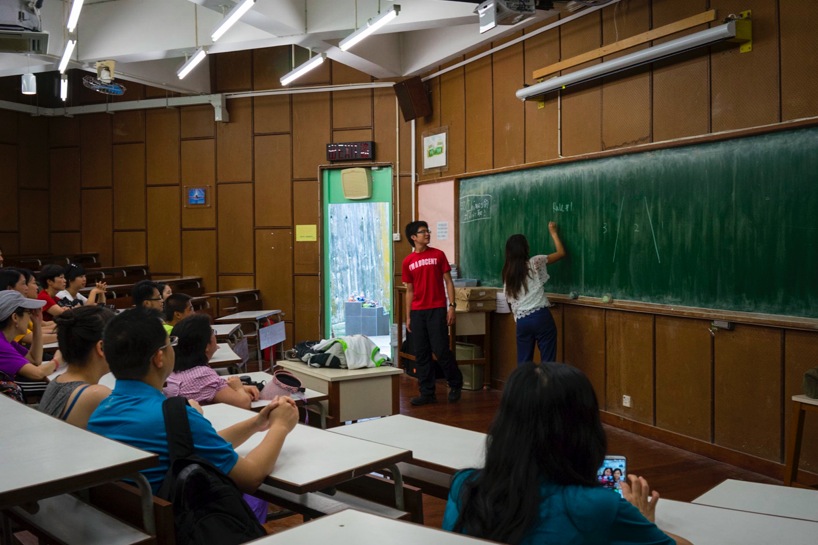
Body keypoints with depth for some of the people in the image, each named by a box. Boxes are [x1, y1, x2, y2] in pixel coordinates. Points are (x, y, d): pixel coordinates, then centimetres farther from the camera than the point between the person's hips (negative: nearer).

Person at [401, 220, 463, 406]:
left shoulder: (438, 255, 2)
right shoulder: (408, 261, 8)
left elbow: (448, 282, 2)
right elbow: (409, 291, 12)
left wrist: (452, 306, -7)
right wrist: (408, 317, 9)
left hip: (437, 310, -3)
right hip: (417, 312, 3)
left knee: (441, 350, -5)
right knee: (421, 354, 5)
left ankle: (455, 384, 17)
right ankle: (427, 393, 14)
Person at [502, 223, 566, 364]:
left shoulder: (507, 273, 11)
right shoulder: (534, 263, -2)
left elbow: (510, 301, 14)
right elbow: (561, 253, 7)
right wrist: (553, 232, 19)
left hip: (522, 321, 4)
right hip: (541, 316, -4)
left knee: (523, 362, 11)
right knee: (548, 361, 2)